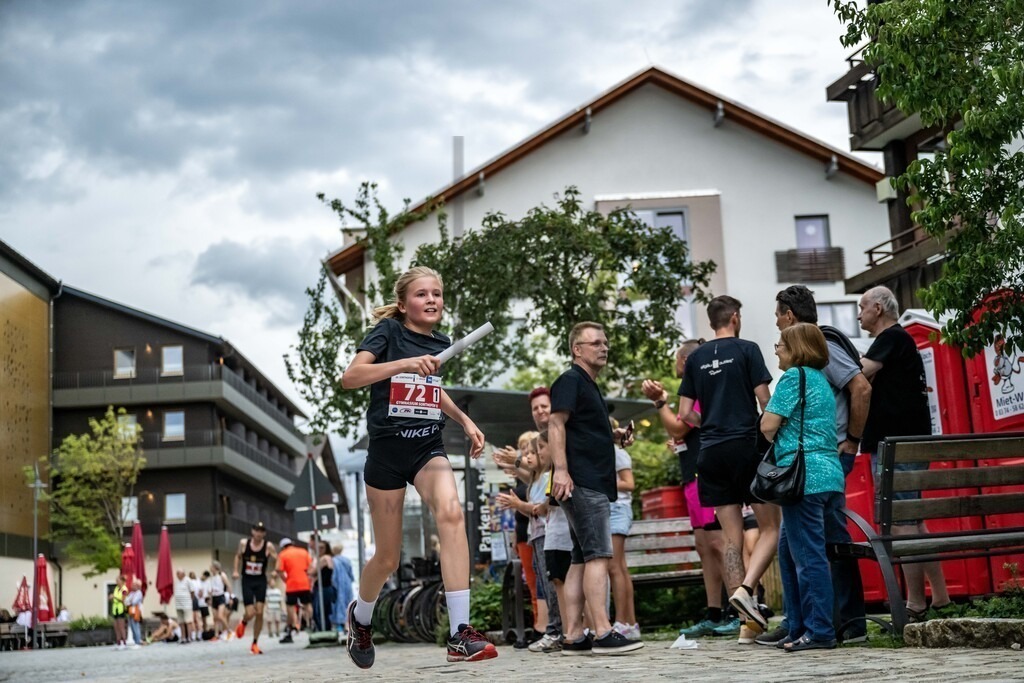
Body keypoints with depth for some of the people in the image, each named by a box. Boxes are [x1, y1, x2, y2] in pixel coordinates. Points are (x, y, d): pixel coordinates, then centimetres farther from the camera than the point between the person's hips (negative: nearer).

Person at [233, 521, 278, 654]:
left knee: (259, 613, -5)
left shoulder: (268, 546, -8)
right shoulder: (243, 543, -4)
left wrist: (276, 571, -25)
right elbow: (238, 556, 14)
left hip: (261, 581, 0)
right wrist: (236, 571, 3)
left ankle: (255, 644, 10)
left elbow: (277, 561, -5)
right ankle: (243, 623, 29)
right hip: (247, 581, 0)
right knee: (250, 613, -10)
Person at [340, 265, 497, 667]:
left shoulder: (442, 344, 8)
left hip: (429, 448, 3)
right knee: (388, 559, 5)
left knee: (451, 513, -28)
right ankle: (360, 616, 39)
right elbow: (349, 377, -23)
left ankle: (460, 635, -30)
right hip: (387, 451, -3)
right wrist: (404, 363, -35)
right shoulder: (389, 331, -7)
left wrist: (464, 421, 15)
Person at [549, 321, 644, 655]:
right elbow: (556, 424, -16)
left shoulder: (590, 386, 24)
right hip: (581, 483, -10)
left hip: (595, 484, 10)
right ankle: (603, 634, -17)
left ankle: (573, 636, 6)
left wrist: (615, 437, 18)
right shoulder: (571, 380, -4)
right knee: (598, 555, -14)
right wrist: (561, 469, -25)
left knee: (581, 560, 6)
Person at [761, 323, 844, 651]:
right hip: (829, 473, 9)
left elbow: (768, 425, -8)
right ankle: (799, 627, 18)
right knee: (788, 548, 15)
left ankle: (819, 632, -4)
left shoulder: (794, 376, -6)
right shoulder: (821, 380, 21)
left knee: (808, 554, -6)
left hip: (804, 474, -9)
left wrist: (774, 440, 11)